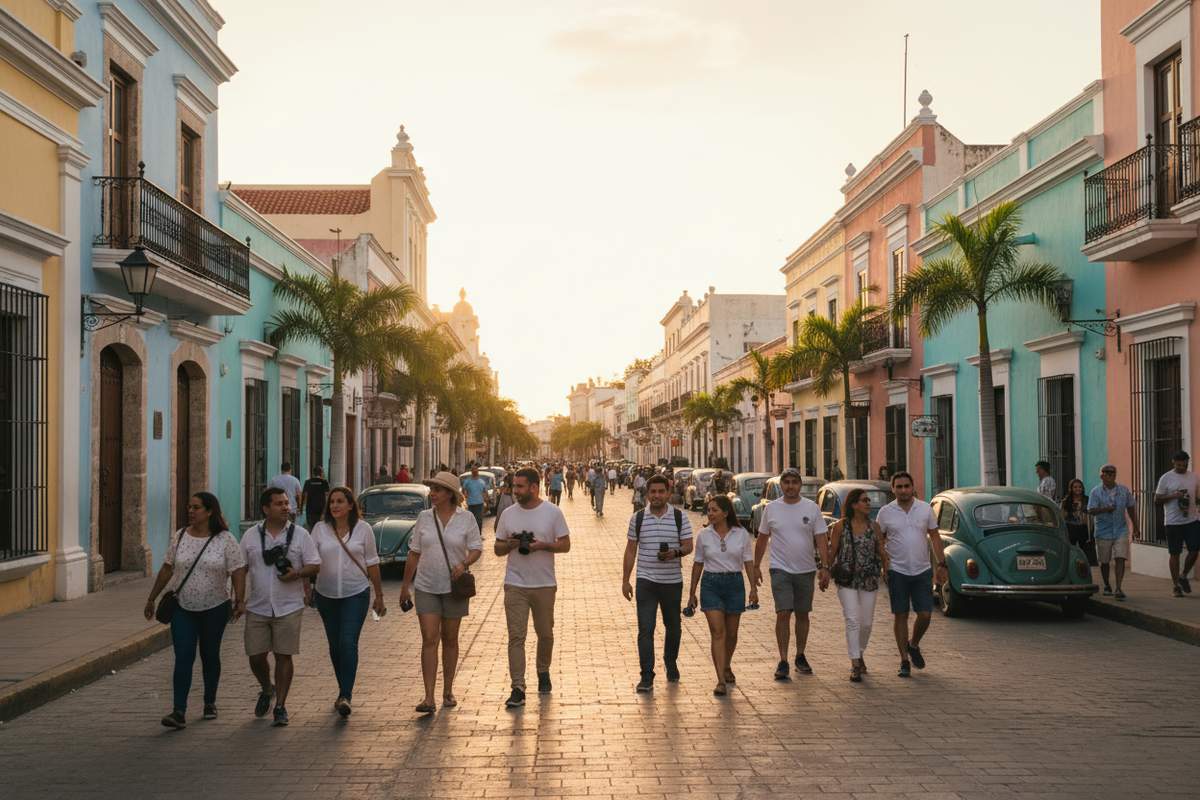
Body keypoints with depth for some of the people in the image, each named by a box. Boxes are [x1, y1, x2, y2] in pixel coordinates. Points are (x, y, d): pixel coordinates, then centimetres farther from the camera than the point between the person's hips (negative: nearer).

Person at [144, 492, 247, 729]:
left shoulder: (225, 540, -7)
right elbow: (167, 569, 9)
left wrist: (240, 600, -21)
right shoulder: (180, 536, 3)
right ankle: (179, 712, -10)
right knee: (183, 659, -7)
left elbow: (238, 572, -10)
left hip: (215, 609, -2)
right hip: (183, 609, 2)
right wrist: (151, 599, 11)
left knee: (210, 656, 12)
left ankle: (210, 703, 29)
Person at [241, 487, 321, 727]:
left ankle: (280, 706, 10)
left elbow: (315, 565, 1)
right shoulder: (251, 536, 5)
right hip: (257, 608, 2)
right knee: (256, 656, 5)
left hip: (288, 607, -2)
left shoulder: (300, 534, 2)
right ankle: (267, 690, 34)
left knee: (283, 656, -1)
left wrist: (296, 574, -18)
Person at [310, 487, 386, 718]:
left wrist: (379, 595, 6)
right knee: (334, 646, 11)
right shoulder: (321, 529, 2)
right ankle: (344, 692, 26)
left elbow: (372, 563, 4)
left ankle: (345, 696, -17)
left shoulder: (363, 529, -1)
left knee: (348, 643, -15)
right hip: (326, 595, 3)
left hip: (356, 594, -3)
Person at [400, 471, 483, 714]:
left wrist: (464, 564, -21)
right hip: (426, 587, 1)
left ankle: (448, 691, 24)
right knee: (429, 640, -7)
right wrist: (405, 585, 8)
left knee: (450, 639, 10)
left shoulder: (466, 518, -3)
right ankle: (429, 698, -11)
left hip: (454, 587, -1)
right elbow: (414, 553, 7)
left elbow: (477, 548, 0)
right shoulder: (424, 517, 3)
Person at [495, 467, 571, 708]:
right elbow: (498, 549, 9)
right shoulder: (508, 514, 4)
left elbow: (565, 545, 0)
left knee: (545, 634, 13)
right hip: (515, 585, 1)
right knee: (516, 637, -6)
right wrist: (510, 544, -13)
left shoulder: (552, 512, -2)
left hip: (544, 584, -1)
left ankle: (543, 673, 38)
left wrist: (543, 545, -17)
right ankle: (518, 689, -5)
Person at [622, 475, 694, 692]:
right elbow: (631, 550, 6)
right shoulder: (638, 518, 2)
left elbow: (688, 545, -1)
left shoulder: (680, 517, 0)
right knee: (645, 629, -7)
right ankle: (646, 677, -5)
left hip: (673, 581, 1)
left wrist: (676, 552, -24)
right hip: (646, 581, -1)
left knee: (673, 626, 15)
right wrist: (625, 580, 3)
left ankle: (671, 663, 38)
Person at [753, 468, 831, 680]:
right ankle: (783, 661, -8)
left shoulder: (811, 508, 0)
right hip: (781, 570, -1)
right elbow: (762, 539, 9)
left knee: (802, 615, 12)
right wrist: (756, 566, 8)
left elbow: (821, 540, -1)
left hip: (806, 570, 2)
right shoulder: (771, 508, 1)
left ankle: (800, 657, 25)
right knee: (783, 614, -11)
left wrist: (825, 568, -8)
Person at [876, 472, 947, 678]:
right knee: (901, 616, 2)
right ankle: (905, 660, 10)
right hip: (897, 572, -1)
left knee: (925, 615, 0)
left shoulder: (925, 509, 2)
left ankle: (913, 645, 28)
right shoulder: (885, 512, -2)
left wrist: (942, 564, 2)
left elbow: (935, 537, 7)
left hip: (922, 571, 2)